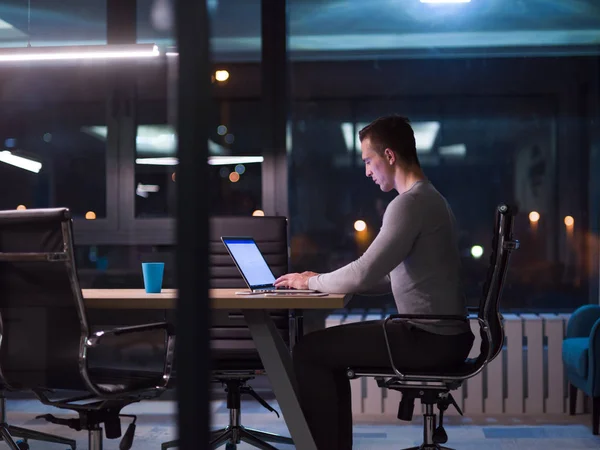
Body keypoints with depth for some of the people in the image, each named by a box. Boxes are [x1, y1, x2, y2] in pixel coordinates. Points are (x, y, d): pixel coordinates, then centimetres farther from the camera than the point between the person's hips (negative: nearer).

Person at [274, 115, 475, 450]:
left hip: (431, 338, -10)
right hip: (441, 335, 10)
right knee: (329, 348, 18)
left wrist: (312, 282, -3)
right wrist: (324, 281, 14)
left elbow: (364, 274, -20)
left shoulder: (410, 203, -16)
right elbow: (387, 276, 21)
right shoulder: (427, 199, 17)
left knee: (308, 352, -8)